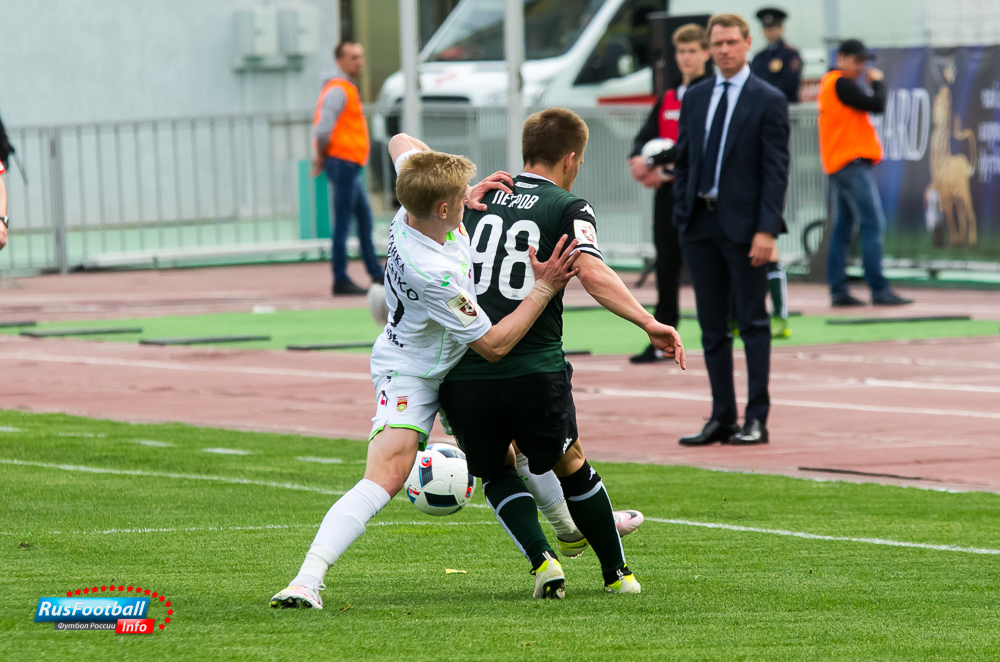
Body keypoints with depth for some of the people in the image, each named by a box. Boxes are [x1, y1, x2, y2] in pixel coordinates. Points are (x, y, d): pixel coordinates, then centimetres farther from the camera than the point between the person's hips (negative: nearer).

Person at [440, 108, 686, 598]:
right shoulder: (569, 209, 2)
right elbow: (592, 272, -15)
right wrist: (649, 323, -20)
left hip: (462, 374, 2)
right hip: (534, 371, -2)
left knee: (495, 472, 25)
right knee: (570, 466, 24)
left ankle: (541, 559, 3)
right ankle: (616, 574, 32)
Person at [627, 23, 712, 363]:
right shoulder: (668, 99, 16)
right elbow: (646, 136, 11)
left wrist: (652, 162, -19)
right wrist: (640, 161, -12)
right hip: (668, 190, 6)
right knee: (667, 268, 7)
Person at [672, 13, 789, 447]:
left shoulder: (768, 101, -4)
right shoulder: (695, 99, 12)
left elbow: (776, 170, -8)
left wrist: (766, 230, -15)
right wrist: (681, 215, 6)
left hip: (743, 225, -5)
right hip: (700, 224, 5)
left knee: (753, 323, -1)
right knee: (712, 327, 7)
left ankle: (757, 419, 2)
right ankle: (721, 418, 12)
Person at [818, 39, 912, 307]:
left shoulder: (828, 82, 19)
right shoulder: (841, 83, -11)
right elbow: (876, 105, -15)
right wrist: (878, 83, 0)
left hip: (838, 164, 11)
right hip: (852, 162, -11)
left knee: (843, 227, 10)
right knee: (873, 223, -12)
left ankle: (838, 291, 9)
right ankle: (879, 290, -16)